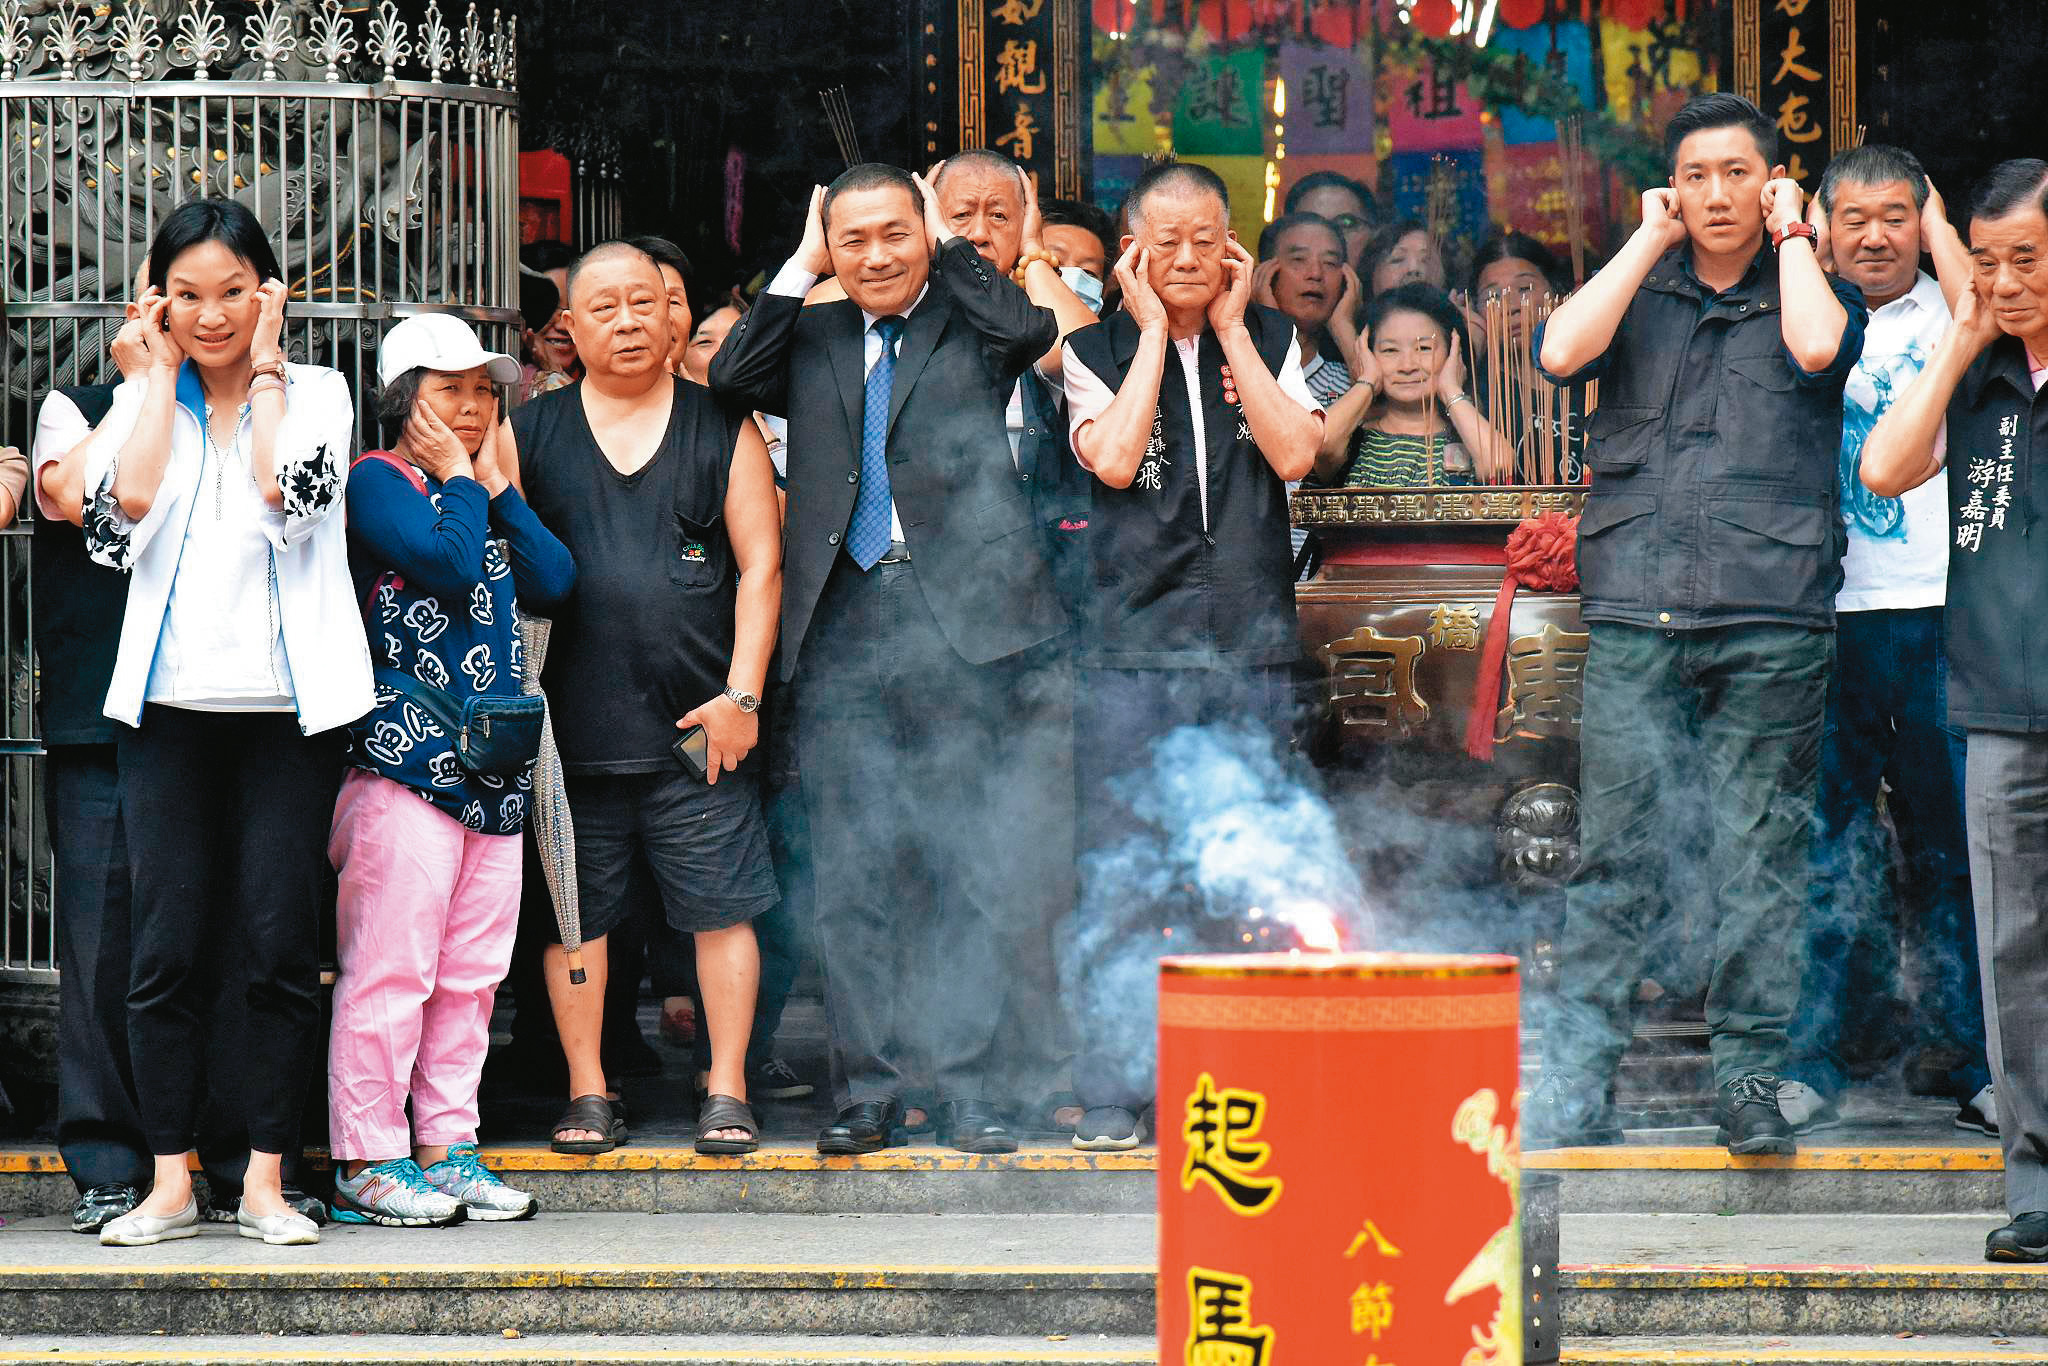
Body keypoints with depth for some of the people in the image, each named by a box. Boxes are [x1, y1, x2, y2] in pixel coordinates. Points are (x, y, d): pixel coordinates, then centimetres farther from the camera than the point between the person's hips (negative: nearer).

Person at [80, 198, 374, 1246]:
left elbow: (289, 493, -14)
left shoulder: (314, 393, 6)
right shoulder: (141, 402, 10)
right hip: (171, 703, 1)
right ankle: (169, 1183, 6)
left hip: (287, 705, -1)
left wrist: (263, 369, -3)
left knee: (280, 945, -2)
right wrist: (165, 374, -2)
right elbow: (124, 509, -10)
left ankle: (266, 1180, 4)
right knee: (168, 949, 0)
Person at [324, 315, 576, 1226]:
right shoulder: (378, 483, -3)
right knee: (392, 965, -8)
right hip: (405, 756, -8)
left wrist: (499, 483, 5)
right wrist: (460, 478, -4)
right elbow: (448, 561, -19)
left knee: (472, 971, 8)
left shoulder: (482, 493, 20)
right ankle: (366, 1161, -4)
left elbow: (554, 583, 7)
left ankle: (447, 1145, 15)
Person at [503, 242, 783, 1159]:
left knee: (721, 908, -1)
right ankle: (587, 1093, 13)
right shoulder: (527, 434, 9)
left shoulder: (724, 430, 7)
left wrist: (741, 693, -5)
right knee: (575, 911, 3)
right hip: (571, 726, 1)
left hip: (700, 728, -1)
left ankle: (726, 1093, 7)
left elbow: (760, 566, 4)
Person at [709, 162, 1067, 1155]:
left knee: (974, 869, 0)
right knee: (852, 872, 3)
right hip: (843, 632, 2)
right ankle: (866, 1095, 9)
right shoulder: (811, 338, 17)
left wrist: (947, 242, 0)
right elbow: (730, 379, 1)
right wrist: (802, 267, 4)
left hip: (960, 623, -2)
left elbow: (1031, 331, -12)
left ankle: (967, 1092, 7)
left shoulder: (968, 320, 9)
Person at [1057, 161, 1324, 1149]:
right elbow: (1113, 458, -12)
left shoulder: (1269, 341, 11)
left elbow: (1294, 453, -6)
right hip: (1131, 646, -2)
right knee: (1117, 873, -6)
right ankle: (1111, 1092, -2)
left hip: (1253, 648, 2)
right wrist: (1154, 328, -6)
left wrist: (1229, 327, -3)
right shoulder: (1098, 350, 5)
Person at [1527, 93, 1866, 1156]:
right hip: (1634, 612, 1)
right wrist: (1651, 240, 2)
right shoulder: (1637, 292, 15)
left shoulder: (1810, 290, 12)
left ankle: (1749, 1077, 7)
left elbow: (1817, 348, -13)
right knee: (1612, 857, -2)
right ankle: (1574, 1089, 0)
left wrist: (1790, 232, 2)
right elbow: (1561, 352, -6)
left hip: (1773, 618, -1)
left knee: (1762, 852, 0)